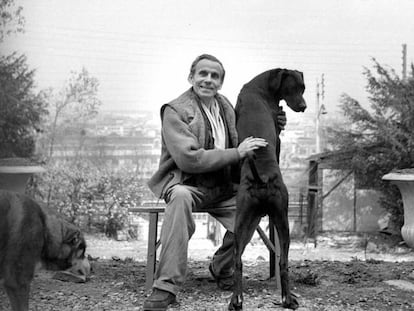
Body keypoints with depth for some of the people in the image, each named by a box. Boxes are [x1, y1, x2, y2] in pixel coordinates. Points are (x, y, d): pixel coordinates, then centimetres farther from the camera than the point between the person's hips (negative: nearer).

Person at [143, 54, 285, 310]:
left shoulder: (226, 107, 12)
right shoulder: (175, 111, -9)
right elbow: (188, 159, -21)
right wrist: (237, 153, -22)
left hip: (223, 187, 6)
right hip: (186, 183, -6)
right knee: (181, 197, -40)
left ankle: (222, 268, 9)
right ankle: (166, 287, -39)